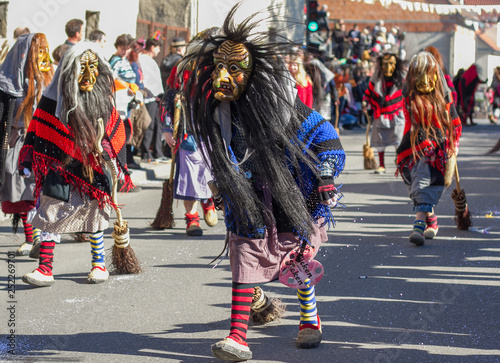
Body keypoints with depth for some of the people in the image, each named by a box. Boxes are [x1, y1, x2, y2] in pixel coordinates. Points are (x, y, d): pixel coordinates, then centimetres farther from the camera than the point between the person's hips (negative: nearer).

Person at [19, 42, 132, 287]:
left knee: (95, 215, 12)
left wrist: (119, 164, 16)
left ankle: (99, 264, 27)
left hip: (94, 168, 3)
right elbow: (37, 131, -4)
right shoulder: (54, 98, -8)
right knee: (50, 215, -8)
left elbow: (114, 130, 14)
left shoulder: (102, 97, 4)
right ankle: (44, 269, -7)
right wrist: (27, 161, -7)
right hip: (61, 167, -3)